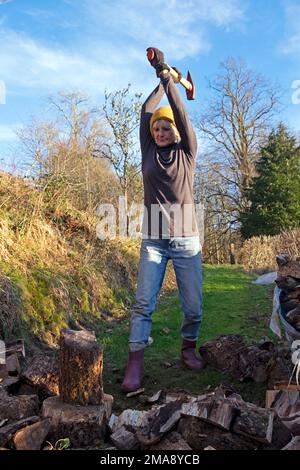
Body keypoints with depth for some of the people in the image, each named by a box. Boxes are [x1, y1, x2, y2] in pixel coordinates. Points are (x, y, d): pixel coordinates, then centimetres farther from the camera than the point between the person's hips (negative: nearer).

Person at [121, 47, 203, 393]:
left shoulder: (187, 153, 7)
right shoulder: (149, 152, 11)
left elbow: (181, 113, -1)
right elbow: (146, 112, 7)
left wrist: (166, 75, 1)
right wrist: (161, 81, 16)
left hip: (186, 240, 0)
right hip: (153, 240, 1)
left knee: (193, 305, 3)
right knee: (143, 302, -7)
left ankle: (189, 348, 26)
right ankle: (135, 364, -4)